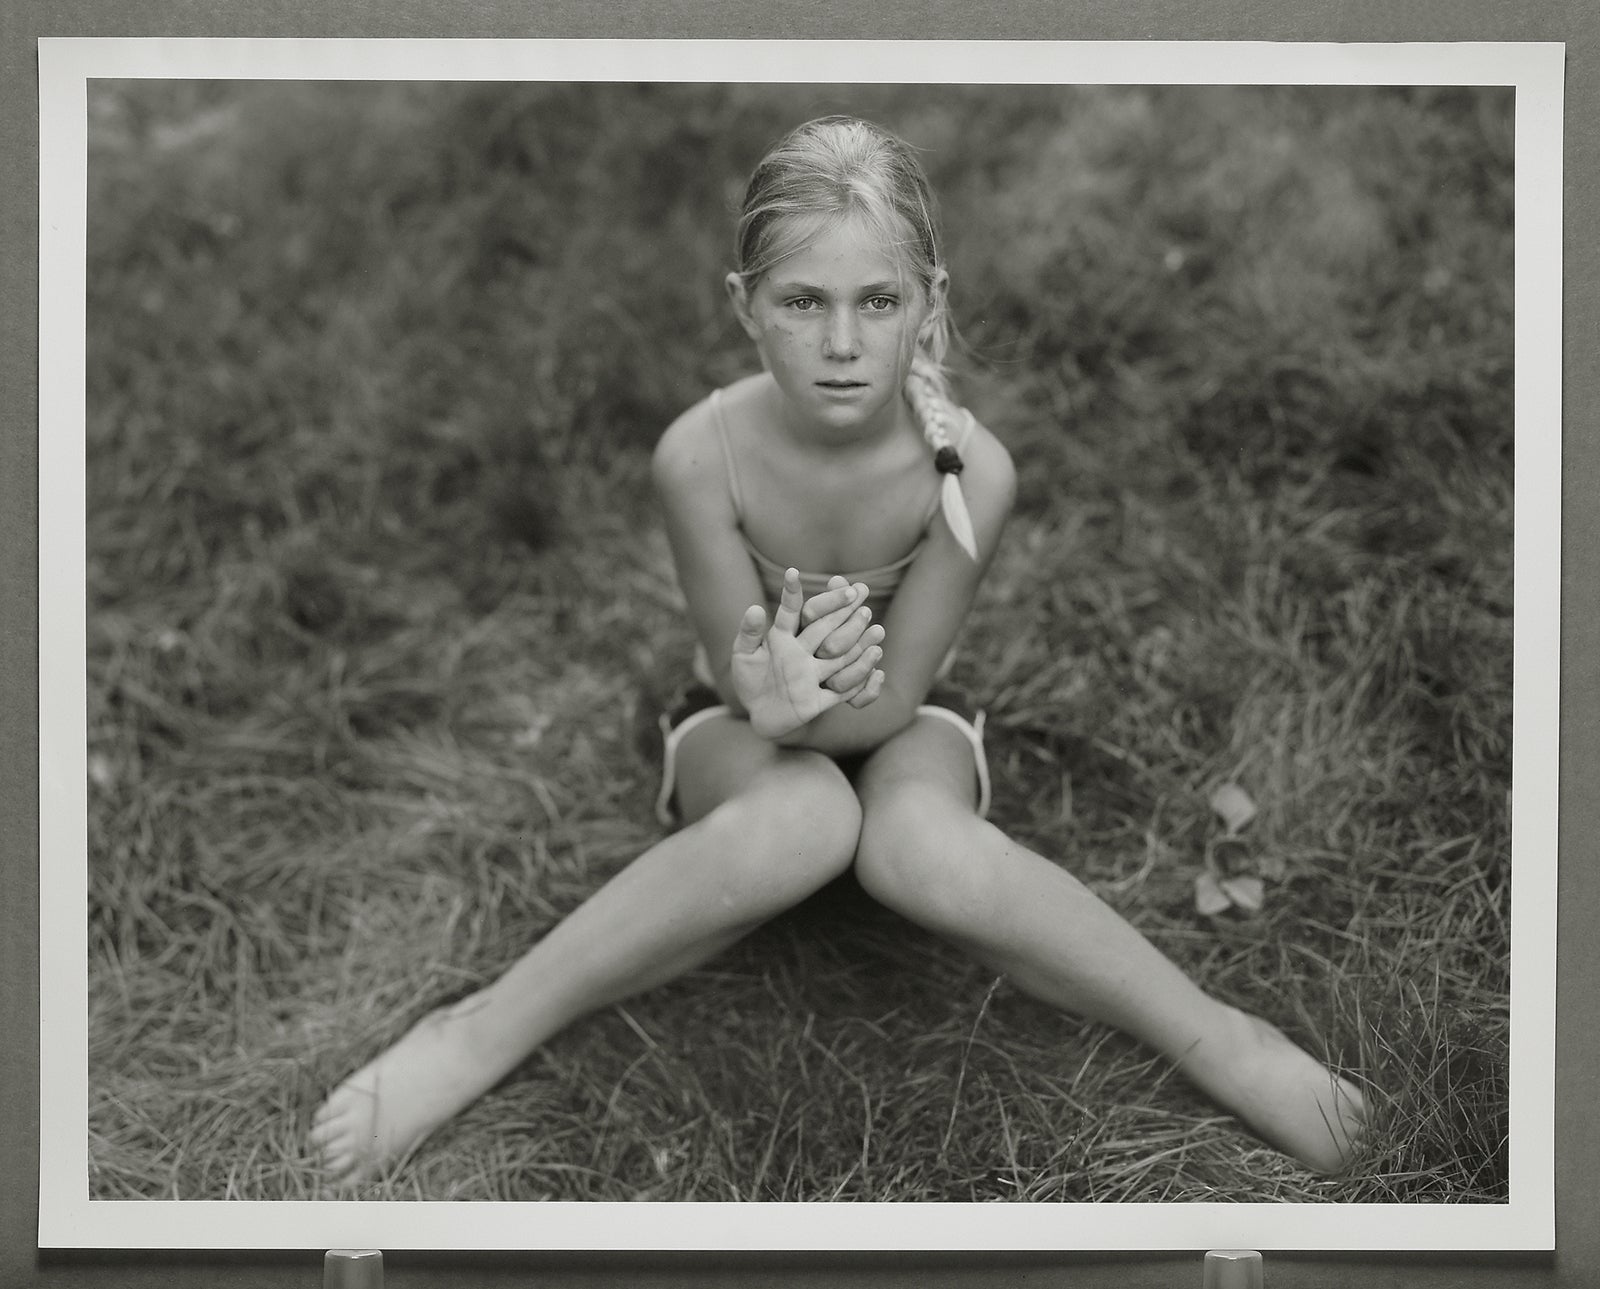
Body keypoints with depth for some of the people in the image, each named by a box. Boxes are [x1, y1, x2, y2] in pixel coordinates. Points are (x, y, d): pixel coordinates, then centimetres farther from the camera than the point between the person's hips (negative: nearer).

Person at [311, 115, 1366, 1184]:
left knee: (917, 843, -38)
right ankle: (483, 1035, -30)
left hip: (902, 730, 0)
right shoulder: (702, 453, -25)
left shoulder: (970, 468, -24)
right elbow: (740, 673, -17)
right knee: (801, 817, -39)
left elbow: (896, 695, -18)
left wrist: (810, 703, -41)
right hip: (744, 735, 0)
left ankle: (1222, 1041, -25)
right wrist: (772, 686, -42)